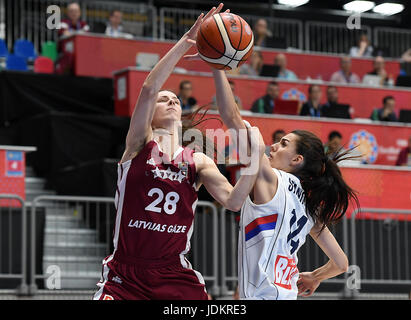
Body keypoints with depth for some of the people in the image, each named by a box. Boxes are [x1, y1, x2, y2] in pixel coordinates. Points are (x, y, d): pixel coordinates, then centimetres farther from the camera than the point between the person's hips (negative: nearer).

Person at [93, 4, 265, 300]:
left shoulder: (198, 162, 10)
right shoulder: (139, 145, 2)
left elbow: (232, 201, -5)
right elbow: (149, 89, -14)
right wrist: (185, 42, -20)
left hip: (176, 277, 3)